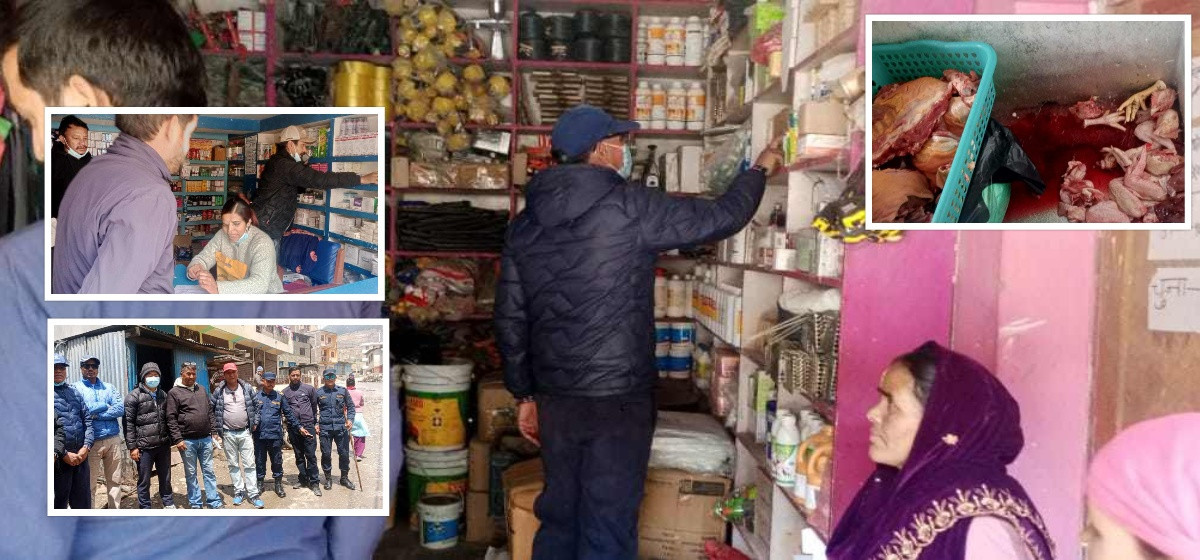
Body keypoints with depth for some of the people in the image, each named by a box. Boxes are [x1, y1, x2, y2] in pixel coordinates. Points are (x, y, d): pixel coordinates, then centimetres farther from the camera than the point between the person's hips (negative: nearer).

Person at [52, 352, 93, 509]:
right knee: (59, 503, 6)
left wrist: (86, 447, -4)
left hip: (81, 457, 5)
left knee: (83, 502, 12)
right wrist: (64, 454, -15)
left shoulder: (75, 393, 14)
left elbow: (87, 420, 11)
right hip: (59, 460, -5)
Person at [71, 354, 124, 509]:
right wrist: (106, 405, -4)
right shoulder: (76, 388, 2)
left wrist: (96, 414, -11)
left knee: (115, 480, 11)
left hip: (113, 440, 4)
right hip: (91, 442, -3)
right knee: (89, 483, 2)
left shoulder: (109, 388, 12)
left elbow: (121, 409, -2)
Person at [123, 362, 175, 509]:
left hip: (163, 445, 5)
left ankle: (169, 504, 27)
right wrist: (132, 447, -12)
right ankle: (145, 509, 15)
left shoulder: (163, 395, 11)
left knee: (165, 478, 15)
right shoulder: (134, 396, -7)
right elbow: (128, 422, -9)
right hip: (144, 447, -5)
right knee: (144, 481, 5)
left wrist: (170, 439, 15)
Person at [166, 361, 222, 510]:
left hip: (206, 439, 4)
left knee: (209, 471, 7)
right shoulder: (174, 393, -3)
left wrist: (214, 432, 10)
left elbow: (210, 412, 16)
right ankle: (196, 504, 15)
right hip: (187, 441, -4)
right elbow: (171, 418, -7)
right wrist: (178, 439, -13)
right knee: (191, 474, 6)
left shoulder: (202, 390, 12)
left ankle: (215, 502, 10)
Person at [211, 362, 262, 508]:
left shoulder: (247, 388, 1)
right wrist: (218, 428, 3)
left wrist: (255, 422, 5)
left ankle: (253, 494, 2)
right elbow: (211, 410, 6)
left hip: (245, 432, 0)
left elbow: (256, 405, 10)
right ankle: (239, 492, 18)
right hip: (228, 434, 0)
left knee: (249, 464, 0)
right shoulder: (218, 392, -1)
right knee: (233, 465, 8)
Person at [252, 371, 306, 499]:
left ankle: (278, 485, 18)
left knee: (277, 461, 7)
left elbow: (289, 413, 6)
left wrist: (300, 427, 3)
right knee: (259, 461, 10)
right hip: (259, 436, 0)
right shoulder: (256, 397, 3)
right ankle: (260, 483, 24)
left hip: (275, 435, 0)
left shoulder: (279, 397, 5)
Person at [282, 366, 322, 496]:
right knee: (299, 456, 11)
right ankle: (303, 479, 23)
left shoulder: (309, 388, 3)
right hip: (293, 428, 2)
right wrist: (298, 427, 5)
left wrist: (316, 423, 9)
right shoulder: (284, 392, 6)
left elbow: (314, 406, 10)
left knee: (311, 455, -4)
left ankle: (314, 482, 2)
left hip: (308, 426, -2)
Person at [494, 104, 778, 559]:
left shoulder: (525, 225, 5)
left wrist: (525, 393, 17)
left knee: (558, 519, 19)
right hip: (619, 400, -6)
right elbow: (721, 217, -3)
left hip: (555, 400, 6)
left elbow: (510, 320, 8)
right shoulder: (630, 206, -11)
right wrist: (760, 170, 15)